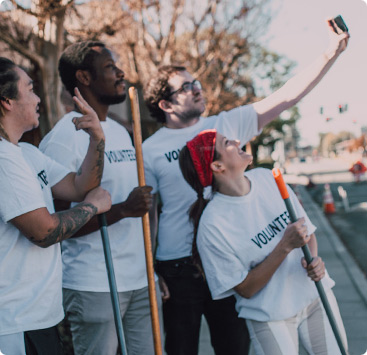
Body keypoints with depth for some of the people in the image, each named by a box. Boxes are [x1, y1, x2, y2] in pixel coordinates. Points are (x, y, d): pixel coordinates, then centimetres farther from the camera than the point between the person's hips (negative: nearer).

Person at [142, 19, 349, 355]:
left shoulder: (226, 124, 4)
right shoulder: (150, 151, -2)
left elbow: (286, 97, -1)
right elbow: (146, 213, 0)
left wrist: (330, 54, -8)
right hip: (178, 265, -2)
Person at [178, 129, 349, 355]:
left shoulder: (267, 178, -4)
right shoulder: (212, 225, -21)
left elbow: (307, 229, 8)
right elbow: (246, 289, -17)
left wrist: (314, 259, -13)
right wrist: (285, 246, -25)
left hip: (315, 293, 5)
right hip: (270, 315, -5)